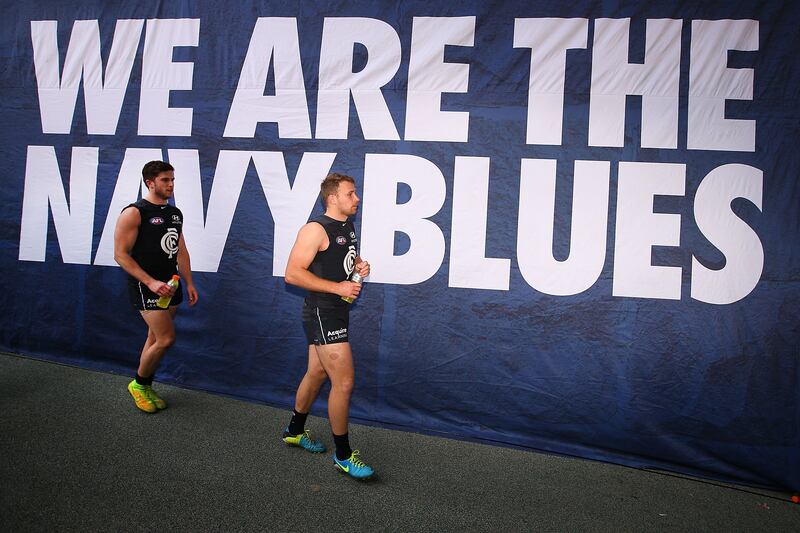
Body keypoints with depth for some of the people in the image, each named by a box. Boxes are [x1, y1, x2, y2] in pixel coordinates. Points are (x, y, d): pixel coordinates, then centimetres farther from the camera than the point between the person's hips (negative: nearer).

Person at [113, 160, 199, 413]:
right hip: (146, 287, -7)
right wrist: (151, 282, -22)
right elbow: (121, 254, -15)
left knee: (155, 339, 14)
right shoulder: (134, 213, -12)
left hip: (170, 285, 7)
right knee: (166, 339, -10)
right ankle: (138, 384, 13)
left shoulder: (175, 213, 10)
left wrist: (189, 283, 12)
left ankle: (146, 388, 28)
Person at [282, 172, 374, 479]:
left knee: (316, 374, 20)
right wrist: (337, 287, -23)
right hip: (322, 314, -9)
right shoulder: (316, 230, -16)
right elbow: (293, 273, -21)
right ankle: (343, 456, 6)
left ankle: (295, 431, 39)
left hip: (337, 312, 10)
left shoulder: (347, 228, 12)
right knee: (344, 382, -8)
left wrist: (359, 266, 4)